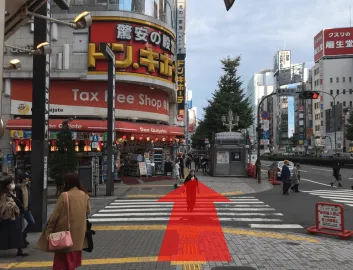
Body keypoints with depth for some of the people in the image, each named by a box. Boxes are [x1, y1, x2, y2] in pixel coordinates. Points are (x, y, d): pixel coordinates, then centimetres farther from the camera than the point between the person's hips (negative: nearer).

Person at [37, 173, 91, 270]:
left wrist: (49, 230, -5)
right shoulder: (84, 195, -2)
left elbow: (55, 214, -13)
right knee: (73, 256, 19)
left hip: (65, 231, -4)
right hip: (79, 232, 4)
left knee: (63, 258, 7)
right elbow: (88, 211, 9)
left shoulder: (64, 195, -16)